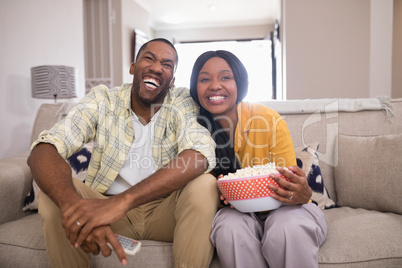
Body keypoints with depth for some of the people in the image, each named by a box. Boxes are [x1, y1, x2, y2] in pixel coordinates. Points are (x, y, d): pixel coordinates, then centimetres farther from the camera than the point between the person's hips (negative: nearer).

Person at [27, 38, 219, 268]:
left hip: (165, 210, -1)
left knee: (204, 186, -28)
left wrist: (123, 200, -41)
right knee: (55, 191, -22)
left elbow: (200, 156, -29)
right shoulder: (103, 100, -6)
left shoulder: (184, 102, -9)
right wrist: (73, 205, -40)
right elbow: (43, 150, -17)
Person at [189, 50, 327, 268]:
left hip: (279, 208, -1)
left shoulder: (269, 120, -16)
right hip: (237, 211, 2)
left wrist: (302, 194, -35)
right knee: (230, 227, -32)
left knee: (290, 227, -35)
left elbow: (290, 183, -11)